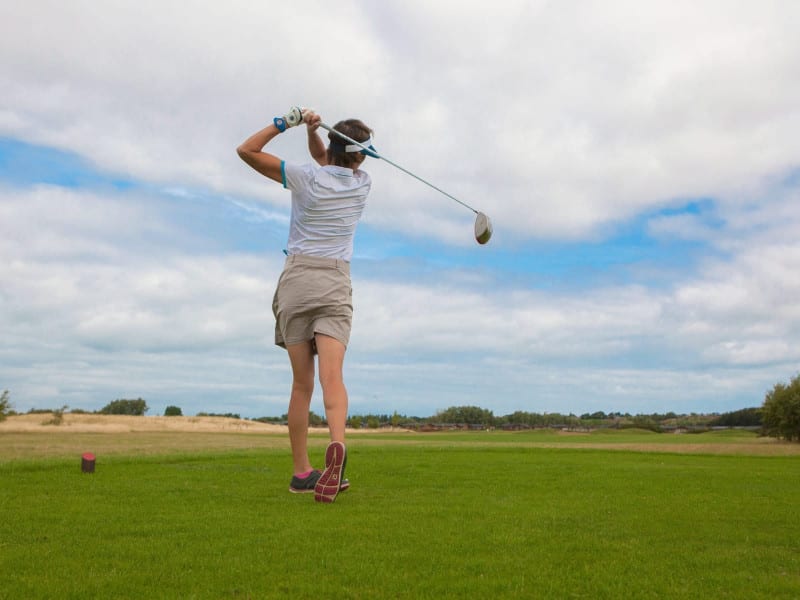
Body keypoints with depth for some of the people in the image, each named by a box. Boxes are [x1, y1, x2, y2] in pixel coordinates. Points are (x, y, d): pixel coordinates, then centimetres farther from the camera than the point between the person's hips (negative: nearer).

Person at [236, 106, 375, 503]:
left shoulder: (306, 177, 0)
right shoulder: (363, 185, 8)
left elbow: (246, 150, 7)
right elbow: (325, 161, 27)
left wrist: (287, 122, 6)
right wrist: (312, 129, 10)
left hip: (297, 279, 0)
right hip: (336, 283, 0)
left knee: (301, 383, 5)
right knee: (332, 376, -13)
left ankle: (301, 471, 9)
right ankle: (337, 445, -39)